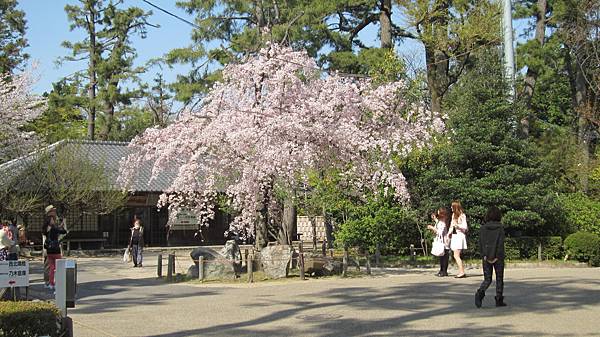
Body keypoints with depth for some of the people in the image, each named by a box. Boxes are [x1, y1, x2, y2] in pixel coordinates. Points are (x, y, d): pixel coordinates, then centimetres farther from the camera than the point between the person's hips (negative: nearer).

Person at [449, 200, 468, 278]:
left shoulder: (462, 215, -8)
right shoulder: (454, 215, 16)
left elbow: (465, 227, -12)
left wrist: (457, 225, -26)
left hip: (459, 236, -8)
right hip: (454, 236, 8)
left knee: (456, 256, -12)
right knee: (456, 256, 6)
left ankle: (462, 272, -11)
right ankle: (460, 272, 9)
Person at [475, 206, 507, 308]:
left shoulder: (483, 228, 1)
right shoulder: (500, 228, -6)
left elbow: (481, 243, -2)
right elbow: (501, 243, -10)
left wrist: (483, 256, -2)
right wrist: (497, 257, -8)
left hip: (486, 257, 2)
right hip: (498, 257, -2)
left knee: (487, 279, 7)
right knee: (499, 279, 11)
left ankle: (480, 293, -19)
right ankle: (499, 300, 12)